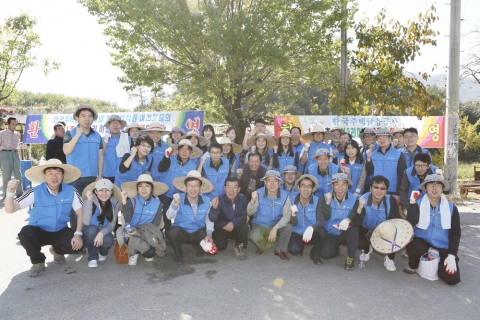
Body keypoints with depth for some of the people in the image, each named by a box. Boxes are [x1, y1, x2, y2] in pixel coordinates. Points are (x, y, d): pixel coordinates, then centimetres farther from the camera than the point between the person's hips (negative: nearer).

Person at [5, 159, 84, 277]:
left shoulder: (71, 191, -13)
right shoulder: (35, 192, -15)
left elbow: (81, 213, -8)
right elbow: (10, 209, -17)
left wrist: (78, 234, -20)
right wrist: (10, 192, -37)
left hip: (61, 231, 1)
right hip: (39, 232, -1)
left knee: (77, 245, -26)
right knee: (26, 233, -34)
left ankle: (57, 250, 14)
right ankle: (38, 261, -3)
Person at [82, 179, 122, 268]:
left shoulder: (115, 203, -9)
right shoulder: (89, 201, -16)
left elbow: (112, 224, -14)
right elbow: (86, 222, -29)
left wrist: (102, 233, -35)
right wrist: (89, 200, -33)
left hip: (104, 233, 2)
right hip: (90, 234, -1)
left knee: (109, 240, -32)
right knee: (92, 229, -35)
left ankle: (102, 252, 7)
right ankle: (92, 257, -12)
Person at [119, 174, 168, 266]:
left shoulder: (157, 204, -1)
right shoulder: (132, 201, -3)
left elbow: (155, 225, -7)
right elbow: (127, 219, -19)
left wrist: (139, 232, -22)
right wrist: (124, 202, -28)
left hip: (149, 235, -1)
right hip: (133, 233, 1)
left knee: (150, 252, -30)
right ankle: (134, 253, 3)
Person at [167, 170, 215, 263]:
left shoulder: (206, 200, -13)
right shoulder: (179, 198, -18)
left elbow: (209, 219, -6)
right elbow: (169, 217, -27)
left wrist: (209, 234, -19)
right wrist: (176, 203, -42)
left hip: (198, 232, 2)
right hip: (181, 232, -2)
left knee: (209, 241, -24)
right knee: (173, 232, -33)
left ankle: (198, 248, 18)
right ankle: (178, 254, 0)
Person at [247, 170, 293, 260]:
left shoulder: (284, 196, -14)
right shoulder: (258, 193, -16)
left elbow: (287, 216, -17)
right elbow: (250, 213, -18)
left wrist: (275, 227, -31)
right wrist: (253, 201, -38)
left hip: (276, 225, 1)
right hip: (260, 225, -1)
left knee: (288, 227, -28)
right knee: (254, 237, -32)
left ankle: (280, 250, 2)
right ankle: (261, 247, 9)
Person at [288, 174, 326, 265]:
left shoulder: (317, 201, -12)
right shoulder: (292, 200, -11)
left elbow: (321, 221, -22)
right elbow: (294, 223, -11)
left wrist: (311, 228, -43)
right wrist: (293, 215, -35)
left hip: (311, 234, 0)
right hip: (297, 233, 0)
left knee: (322, 232, -32)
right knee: (293, 250, -29)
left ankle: (315, 254, -1)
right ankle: (300, 247, 12)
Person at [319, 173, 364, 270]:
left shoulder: (353, 199, -10)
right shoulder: (326, 197, -8)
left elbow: (358, 223, -17)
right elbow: (325, 217, -18)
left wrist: (359, 212, -37)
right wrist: (328, 203, -31)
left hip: (346, 233, -1)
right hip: (331, 234, 1)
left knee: (353, 226, -33)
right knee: (325, 254, -22)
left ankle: (351, 258, -14)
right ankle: (337, 247, 17)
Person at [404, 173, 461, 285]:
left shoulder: (451, 207, -2)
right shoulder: (417, 204, -6)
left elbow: (455, 233, -2)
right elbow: (410, 224, -21)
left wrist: (451, 255, -12)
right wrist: (412, 205, -24)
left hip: (443, 248, 2)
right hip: (423, 243, -1)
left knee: (452, 278, -17)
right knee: (413, 246, -36)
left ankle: (438, 263, 19)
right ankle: (412, 266, 0)